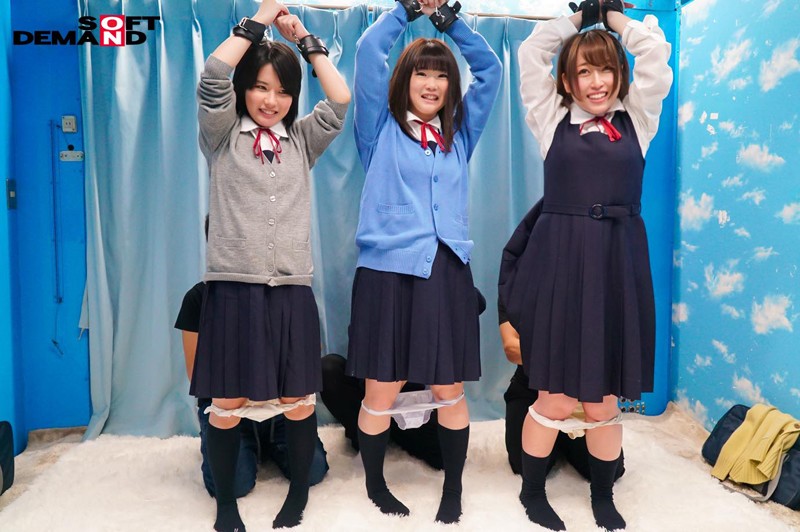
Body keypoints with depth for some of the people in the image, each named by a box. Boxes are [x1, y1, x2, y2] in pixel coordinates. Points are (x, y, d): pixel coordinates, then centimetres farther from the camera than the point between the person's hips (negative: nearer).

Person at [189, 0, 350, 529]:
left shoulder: (302, 140, 13)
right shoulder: (223, 137, 7)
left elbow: (340, 100, 1)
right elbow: (211, 79, -9)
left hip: (291, 292, 2)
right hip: (233, 289, -2)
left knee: (299, 402, 8)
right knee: (227, 405, 5)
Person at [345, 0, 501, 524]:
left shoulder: (459, 133, 16)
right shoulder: (382, 129, 8)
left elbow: (490, 68, 18)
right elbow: (368, 52, 1)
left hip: (447, 271, 3)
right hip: (387, 269, -2)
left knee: (450, 391, 8)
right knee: (381, 392, 5)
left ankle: (453, 490, 27)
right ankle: (375, 482, 29)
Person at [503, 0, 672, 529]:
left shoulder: (636, 121, 12)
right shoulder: (552, 121, 8)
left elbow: (655, 53, 7)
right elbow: (531, 51, 8)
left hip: (618, 268, 2)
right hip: (560, 265, -2)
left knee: (604, 403, 11)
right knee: (555, 399, 6)